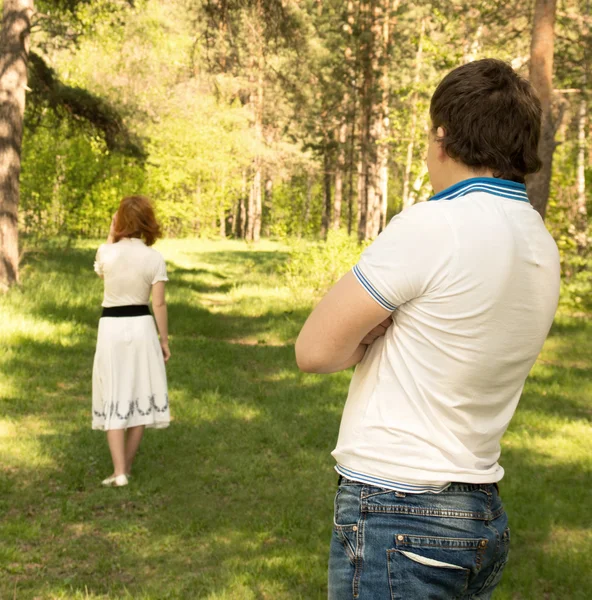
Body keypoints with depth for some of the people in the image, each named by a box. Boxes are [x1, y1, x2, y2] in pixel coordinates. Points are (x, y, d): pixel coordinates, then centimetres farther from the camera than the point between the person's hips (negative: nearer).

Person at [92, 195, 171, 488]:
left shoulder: (106, 252, -7)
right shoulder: (155, 258, -7)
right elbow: (159, 304, -6)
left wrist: (110, 237, 13)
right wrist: (164, 340, 4)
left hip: (111, 327, 0)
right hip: (141, 326, 1)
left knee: (114, 400, 4)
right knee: (140, 397, 11)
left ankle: (119, 472, -3)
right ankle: (126, 467, 18)